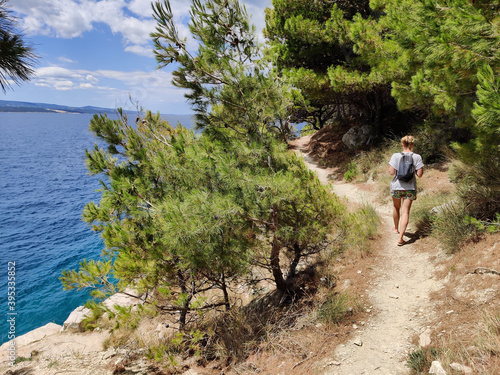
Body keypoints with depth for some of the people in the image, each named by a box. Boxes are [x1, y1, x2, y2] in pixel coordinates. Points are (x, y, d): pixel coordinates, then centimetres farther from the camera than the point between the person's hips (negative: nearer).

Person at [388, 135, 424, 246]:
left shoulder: (395, 156, -11)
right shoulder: (417, 157, -8)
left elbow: (391, 172, -14)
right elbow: (420, 174, -8)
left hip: (396, 186, 0)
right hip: (410, 188, 0)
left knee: (396, 207, 22)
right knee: (405, 212, 1)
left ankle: (396, 228, 44)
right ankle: (400, 238, -5)